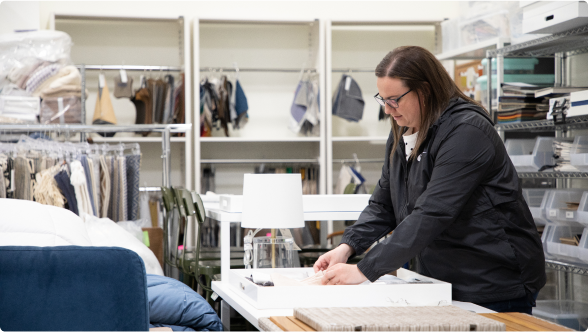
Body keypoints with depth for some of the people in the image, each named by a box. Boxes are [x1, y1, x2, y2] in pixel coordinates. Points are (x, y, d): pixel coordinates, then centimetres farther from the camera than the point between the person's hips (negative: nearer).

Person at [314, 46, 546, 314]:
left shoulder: (466, 132, -22)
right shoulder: (402, 134, 7)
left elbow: (431, 215, -29)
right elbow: (382, 205, 9)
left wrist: (364, 271, -30)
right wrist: (347, 246, -9)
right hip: (441, 284, 8)